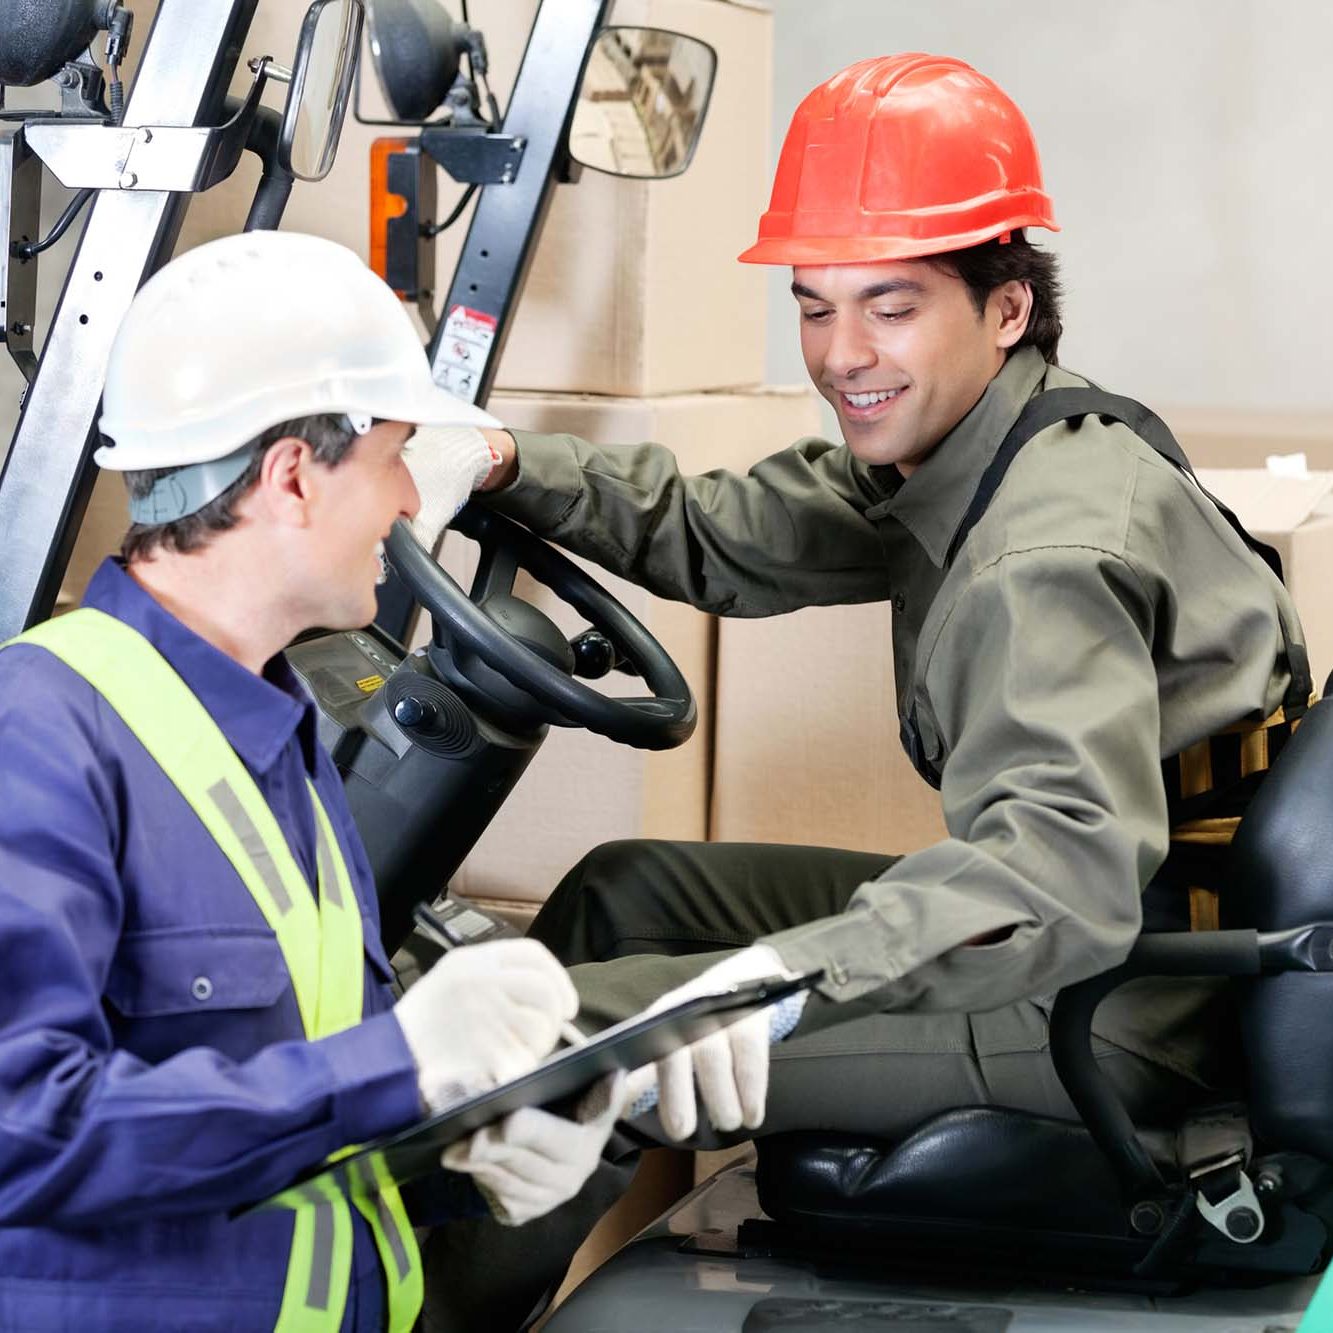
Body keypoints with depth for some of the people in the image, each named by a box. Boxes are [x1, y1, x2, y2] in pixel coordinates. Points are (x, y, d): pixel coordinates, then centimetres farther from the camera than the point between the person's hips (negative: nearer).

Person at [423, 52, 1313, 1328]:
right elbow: (720, 538, 13)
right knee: (627, 890, 16)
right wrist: (507, 465, -3)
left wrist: (791, 964, -53)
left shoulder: (1057, 550, -26)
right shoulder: (945, 448, 5)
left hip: (1123, 993, -10)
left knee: (583, 1042, -15)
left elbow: (1070, 855, -40)